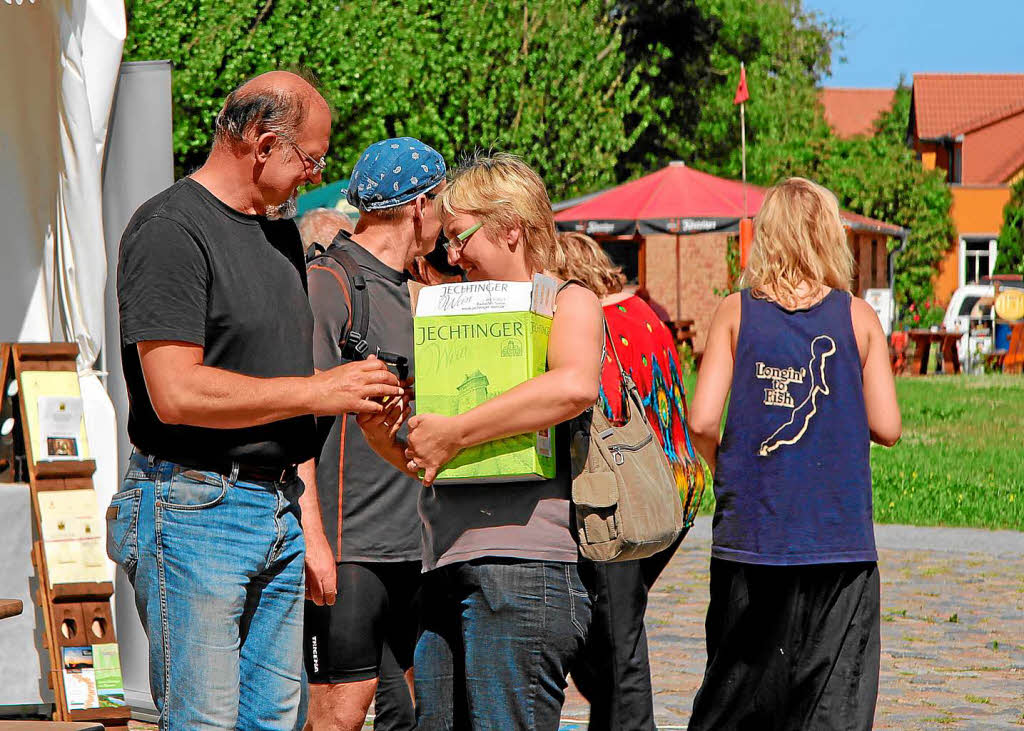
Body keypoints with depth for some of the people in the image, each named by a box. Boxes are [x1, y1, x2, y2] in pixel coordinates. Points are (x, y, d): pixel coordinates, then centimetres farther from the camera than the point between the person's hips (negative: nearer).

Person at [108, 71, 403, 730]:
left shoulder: (281, 231, 18)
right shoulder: (171, 229, -12)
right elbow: (177, 393, -21)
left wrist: (356, 389, 9)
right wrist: (318, 392, -15)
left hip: (280, 503, 9)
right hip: (195, 509, -9)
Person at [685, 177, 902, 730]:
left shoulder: (735, 312, 0)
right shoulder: (858, 316, 0)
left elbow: (701, 422, -6)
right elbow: (886, 427, -2)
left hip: (750, 534, 1)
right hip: (839, 536, -1)